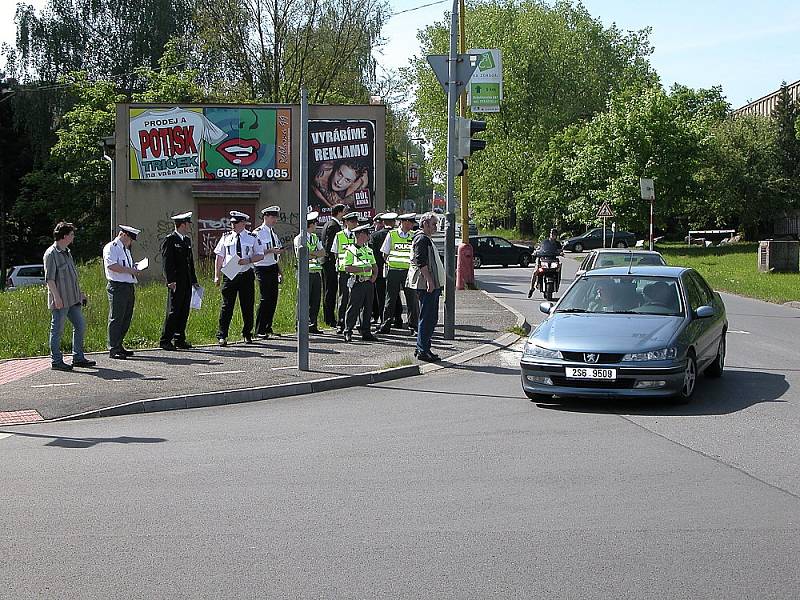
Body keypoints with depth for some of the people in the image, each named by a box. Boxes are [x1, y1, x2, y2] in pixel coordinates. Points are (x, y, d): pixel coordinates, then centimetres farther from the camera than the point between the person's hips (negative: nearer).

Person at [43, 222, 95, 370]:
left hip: (73, 299, 9)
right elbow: (49, 278, -17)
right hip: (60, 301, -9)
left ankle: (78, 358, 18)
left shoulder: (67, 252, 17)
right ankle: (56, 361, 4)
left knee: (80, 326, 10)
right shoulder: (51, 254, -12)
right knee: (57, 330, -2)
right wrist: (56, 297, -22)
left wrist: (80, 292, 25)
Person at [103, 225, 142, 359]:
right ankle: (113, 349, -4)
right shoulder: (111, 248, -7)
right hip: (117, 287, -9)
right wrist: (130, 270, -17)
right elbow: (112, 266, -21)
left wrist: (135, 267, 12)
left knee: (126, 319, 11)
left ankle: (119, 346, 20)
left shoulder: (126, 249, 23)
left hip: (129, 287, 9)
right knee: (116, 319, -7)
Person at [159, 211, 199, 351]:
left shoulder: (187, 240, 18)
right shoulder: (169, 240, -7)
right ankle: (165, 341, -3)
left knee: (184, 312, 9)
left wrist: (194, 280, 19)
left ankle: (180, 339, 15)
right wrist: (171, 281, -21)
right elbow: (166, 262, -14)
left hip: (187, 283, 8)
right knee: (173, 312, -8)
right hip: (176, 283, -8)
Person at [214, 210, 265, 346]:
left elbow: (260, 255, 5)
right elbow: (219, 258, 9)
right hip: (229, 275, 0)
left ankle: (247, 334, 20)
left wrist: (248, 260, -14)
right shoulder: (226, 238, 8)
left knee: (247, 306, 6)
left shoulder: (252, 238, 4)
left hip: (246, 275, 0)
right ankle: (222, 336, -2)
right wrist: (217, 276, 3)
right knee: (227, 306, -4)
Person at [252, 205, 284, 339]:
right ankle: (259, 330, -3)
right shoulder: (258, 233, -9)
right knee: (265, 298, -10)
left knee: (273, 298, 7)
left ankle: (268, 328, 17)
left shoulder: (273, 233, 15)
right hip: (263, 269, -8)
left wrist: (279, 271, 19)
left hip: (273, 268, 8)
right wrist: (271, 250, -22)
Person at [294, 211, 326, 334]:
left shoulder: (315, 238, 18)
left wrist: (311, 254, -10)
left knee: (316, 300, 6)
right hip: (306, 272, -7)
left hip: (317, 272, 7)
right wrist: (315, 255, -5)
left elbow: (322, 252, 8)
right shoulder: (300, 238, -3)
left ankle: (313, 325, 11)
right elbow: (300, 255, -13)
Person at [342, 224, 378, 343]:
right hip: (357, 283, -7)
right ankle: (348, 332, 0)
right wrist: (363, 269, -17)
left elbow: (374, 266, 24)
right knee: (353, 308, -5)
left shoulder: (368, 250, 18)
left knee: (367, 308, 8)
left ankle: (366, 332, 14)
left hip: (369, 283, 7)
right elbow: (347, 268, -14)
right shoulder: (350, 250, -5)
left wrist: (374, 275, 3)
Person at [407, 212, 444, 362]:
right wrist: (429, 281, -24)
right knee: (426, 318, -9)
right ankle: (422, 351, -8)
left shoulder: (426, 240, 22)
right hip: (426, 285, -11)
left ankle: (422, 348, 18)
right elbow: (421, 262, -21)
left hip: (433, 285, 11)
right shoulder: (422, 239, -11)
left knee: (432, 318, 13)